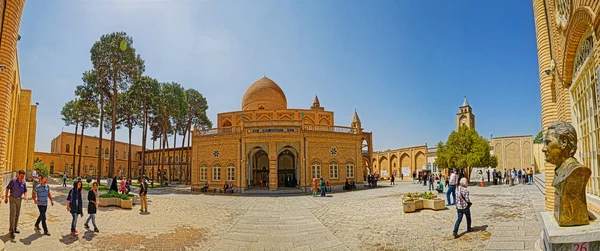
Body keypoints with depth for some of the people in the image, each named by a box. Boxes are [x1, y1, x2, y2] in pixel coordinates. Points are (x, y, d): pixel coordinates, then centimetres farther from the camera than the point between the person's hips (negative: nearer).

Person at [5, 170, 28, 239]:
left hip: (19, 199, 4)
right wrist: (6, 198, -5)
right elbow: (7, 188, -6)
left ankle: (15, 228, 25)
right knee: (13, 214, -9)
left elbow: (25, 191, 5)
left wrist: (25, 196, -15)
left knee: (17, 214, 11)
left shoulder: (24, 182, -2)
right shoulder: (13, 181, -13)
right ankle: (11, 230, -5)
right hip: (12, 198, -4)